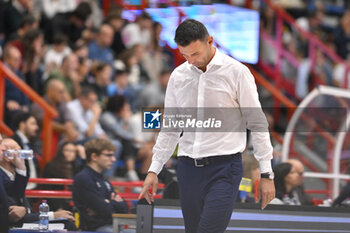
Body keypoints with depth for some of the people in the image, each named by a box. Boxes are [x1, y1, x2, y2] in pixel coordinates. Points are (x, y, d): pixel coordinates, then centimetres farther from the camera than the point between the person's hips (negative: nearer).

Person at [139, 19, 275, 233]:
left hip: (224, 168, -5)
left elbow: (257, 123, -2)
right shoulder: (178, 76, 9)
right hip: (188, 168, 5)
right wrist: (154, 170, 13)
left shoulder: (236, 72, -4)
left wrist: (267, 174, -4)